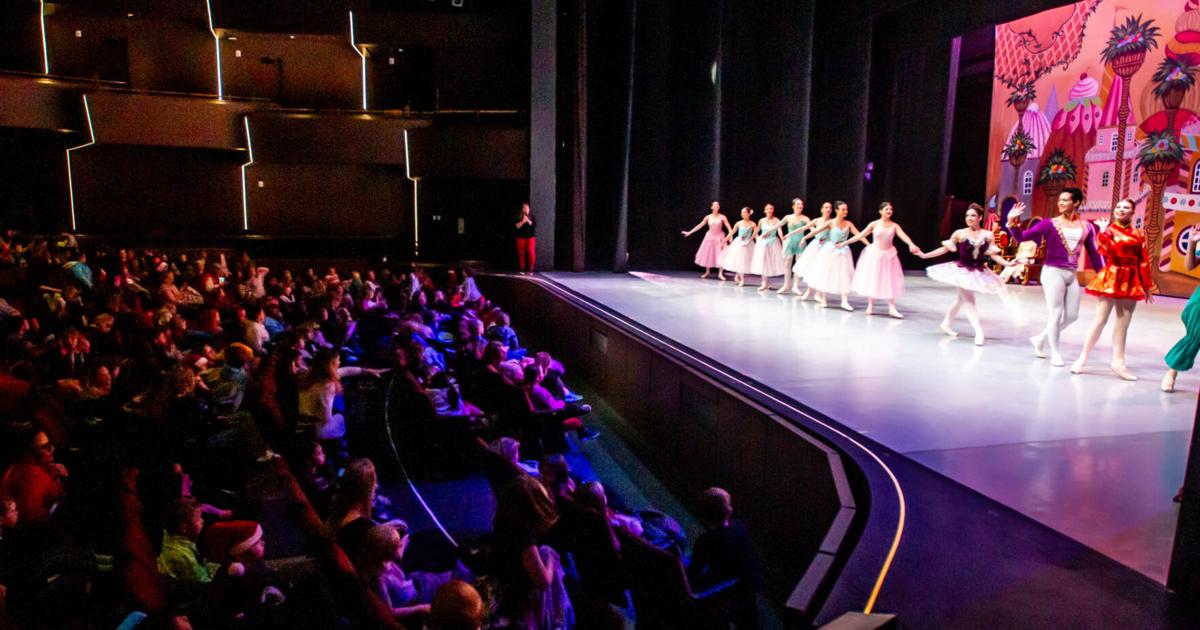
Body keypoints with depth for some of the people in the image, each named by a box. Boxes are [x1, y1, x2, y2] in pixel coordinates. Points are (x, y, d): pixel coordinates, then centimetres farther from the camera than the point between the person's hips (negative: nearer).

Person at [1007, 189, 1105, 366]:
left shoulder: (1087, 227, 6)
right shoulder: (1049, 224, -5)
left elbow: (1093, 253, 11)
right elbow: (1022, 237, -9)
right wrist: (1012, 223, -26)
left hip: (1072, 275, 5)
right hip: (1053, 272, -5)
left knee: (1071, 316, 8)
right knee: (1055, 314, -3)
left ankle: (1040, 338, 27)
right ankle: (1055, 354, 9)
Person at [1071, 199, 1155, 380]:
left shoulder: (1139, 235, 9)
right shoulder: (1109, 231, 0)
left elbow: (1144, 262, 9)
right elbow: (1107, 252, -17)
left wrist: (1147, 287, 8)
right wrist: (1104, 236, -31)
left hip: (1130, 281, 4)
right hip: (1110, 278, -4)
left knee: (1123, 323, 7)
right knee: (1100, 320, -5)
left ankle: (1118, 362, 15)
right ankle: (1082, 358, 3)